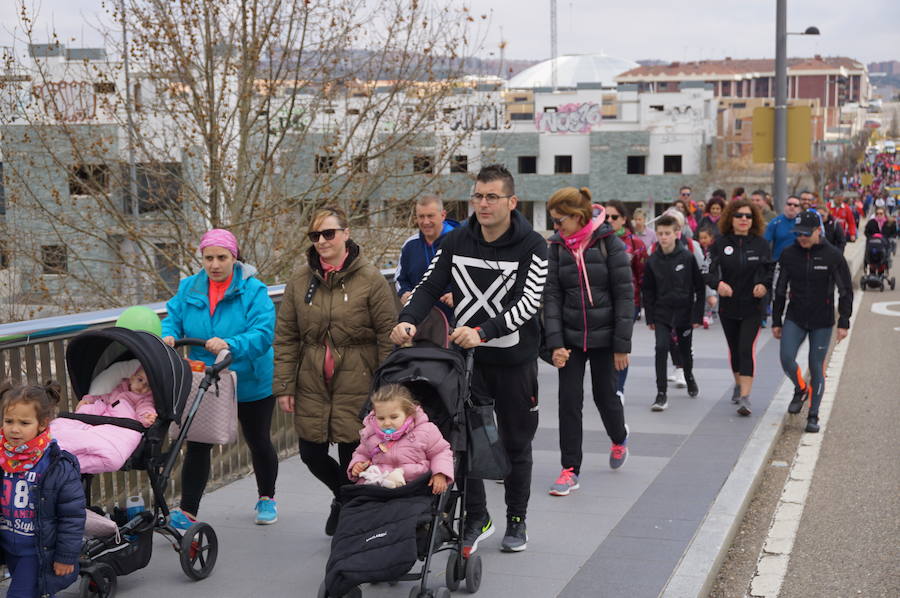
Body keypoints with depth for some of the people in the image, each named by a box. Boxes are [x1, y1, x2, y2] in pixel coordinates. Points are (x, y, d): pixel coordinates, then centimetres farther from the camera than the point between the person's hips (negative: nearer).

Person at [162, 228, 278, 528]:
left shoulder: (253, 290, -16)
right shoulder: (189, 288, -1)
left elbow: (263, 334, -25)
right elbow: (173, 318, 2)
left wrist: (230, 345, -42)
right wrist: (168, 335, -22)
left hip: (250, 384, -2)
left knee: (259, 442, 16)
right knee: (197, 445, 0)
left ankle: (266, 499, 38)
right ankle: (187, 512, 8)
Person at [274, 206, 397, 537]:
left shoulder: (370, 279, -7)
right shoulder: (300, 280, 4)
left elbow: (388, 335, -5)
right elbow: (285, 338, 6)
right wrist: (284, 385, 1)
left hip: (356, 385, -4)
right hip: (312, 384, 4)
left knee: (352, 456, -2)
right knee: (311, 454, 9)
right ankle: (342, 495, 40)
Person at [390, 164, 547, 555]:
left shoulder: (531, 245, -11)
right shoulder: (456, 241, 0)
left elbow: (528, 302, -20)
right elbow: (430, 285, 1)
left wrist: (483, 332, -33)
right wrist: (408, 319, -19)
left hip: (514, 359, -2)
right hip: (467, 356, 2)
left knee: (516, 444, 11)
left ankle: (517, 521, 27)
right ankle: (476, 518, 12)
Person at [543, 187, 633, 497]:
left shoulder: (609, 244, -9)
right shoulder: (557, 247, 0)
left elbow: (625, 295, -8)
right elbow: (552, 295, -2)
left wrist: (622, 345, -11)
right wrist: (555, 343, -11)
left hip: (603, 335, -2)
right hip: (570, 336, 2)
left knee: (605, 395, 10)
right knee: (569, 400, -2)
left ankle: (619, 439, 43)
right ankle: (570, 470, 5)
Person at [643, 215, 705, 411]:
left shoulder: (687, 257, -9)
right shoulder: (653, 261, -3)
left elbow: (699, 287, -4)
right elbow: (648, 290, 6)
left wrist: (697, 315, -8)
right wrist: (650, 318, 2)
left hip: (684, 312, -1)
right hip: (662, 314, 1)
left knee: (685, 350, 16)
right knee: (661, 348, -15)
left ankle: (689, 377, 46)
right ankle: (661, 393, -11)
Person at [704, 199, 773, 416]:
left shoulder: (761, 244, -1)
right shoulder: (721, 244, -2)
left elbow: (771, 271, 6)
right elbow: (710, 272, -6)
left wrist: (765, 285, -15)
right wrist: (718, 283, -28)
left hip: (753, 307, -2)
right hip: (728, 306, 2)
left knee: (747, 349, -13)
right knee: (734, 349, 16)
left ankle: (745, 396, -15)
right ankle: (738, 385, 40)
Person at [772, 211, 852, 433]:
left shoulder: (832, 255, -6)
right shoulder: (788, 254, 1)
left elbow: (846, 291, -1)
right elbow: (780, 290, 10)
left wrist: (844, 323, -6)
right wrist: (776, 321, 10)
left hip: (822, 322, -2)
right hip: (795, 318, 2)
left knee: (816, 367, 0)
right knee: (786, 359, -15)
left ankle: (813, 416, 13)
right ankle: (800, 390, 18)